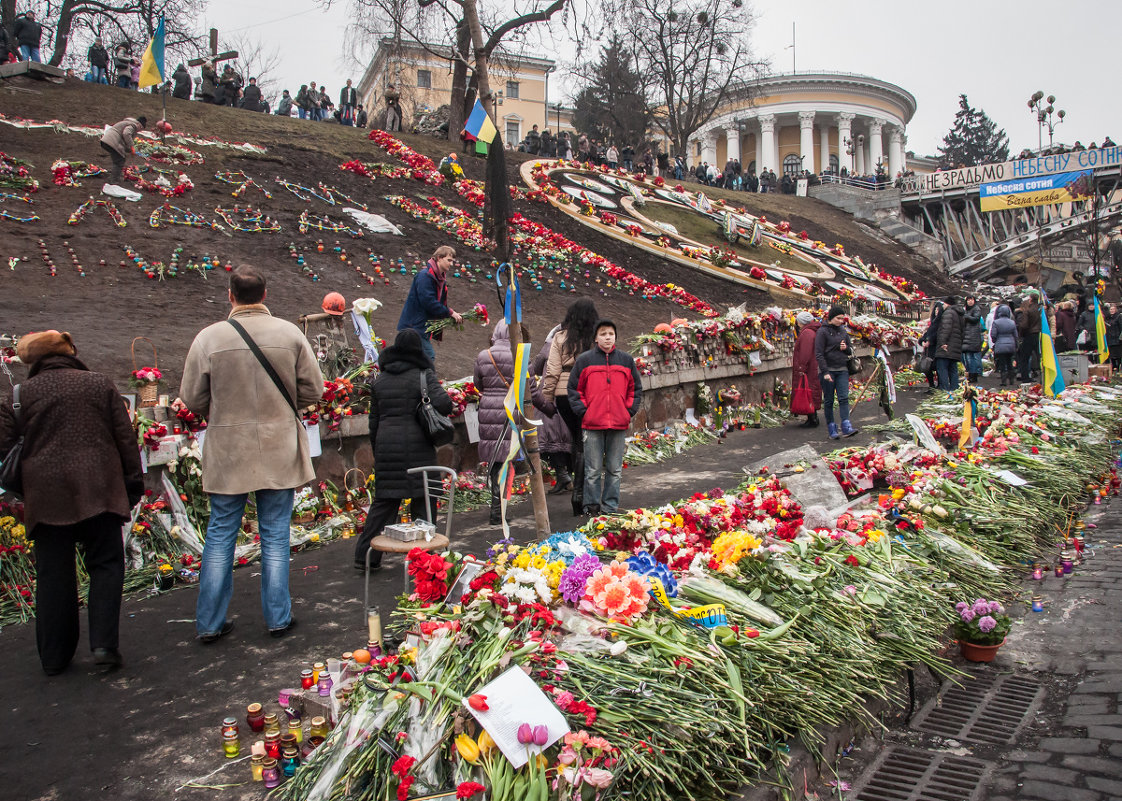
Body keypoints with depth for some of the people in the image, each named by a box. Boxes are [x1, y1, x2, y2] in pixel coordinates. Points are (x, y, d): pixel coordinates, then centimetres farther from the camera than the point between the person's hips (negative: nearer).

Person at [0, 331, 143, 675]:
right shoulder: (99, 384, 4)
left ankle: (54, 658, 17)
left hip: (46, 497, 1)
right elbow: (125, 438, 4)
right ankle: (103, 644, -3)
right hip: (98, 491, -1)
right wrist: (133, 484, 9)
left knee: (53, 575, 9)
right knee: (105, 566, 7)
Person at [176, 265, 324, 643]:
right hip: (279, 454, 0)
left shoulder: (209, 337, -9)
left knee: (220, 537, 13)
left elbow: (192, 400, -3)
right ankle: (278, 619, 20)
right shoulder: (290, 333, -6)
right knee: (275, 535, 11)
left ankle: (209, 623, 22)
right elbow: (313, 391, -1)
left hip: (227, 454, 0)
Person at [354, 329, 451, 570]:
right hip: (417, 447, -4)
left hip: (387, 446, 4)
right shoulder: (423, 375, -4)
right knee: (422, 500, 5)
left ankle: (365, 556, 13)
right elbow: (443, 404, -19)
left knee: (383, 500, 11)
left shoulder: (379, 380, 10)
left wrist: (377, 451, 21)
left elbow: (373, 421, 13)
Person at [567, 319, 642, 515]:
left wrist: (629, 411, 3)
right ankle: (591, 506, 11)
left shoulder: (626, 360, 8)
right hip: (592, 425, -2)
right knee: (593, 470, 2)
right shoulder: (584, 360, 1)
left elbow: (636, 388, 14)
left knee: (615, 469, 8)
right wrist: (582, 411, -5)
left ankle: (610, 507, 16)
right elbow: (574, 389, 4)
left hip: (619, 425, 2)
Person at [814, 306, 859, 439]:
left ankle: (846, 428, -13)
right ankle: (832, 430, 8)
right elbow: (819, 354, -10)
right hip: (827, 370, -4)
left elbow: (851, 350, 19)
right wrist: (825, 372, -17)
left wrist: (846, 348, -5)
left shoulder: (843, 331, 11)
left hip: (842, 370, 4)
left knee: (844, 398, -7)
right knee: (828, 401, 2)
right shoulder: (823, 332, -6)